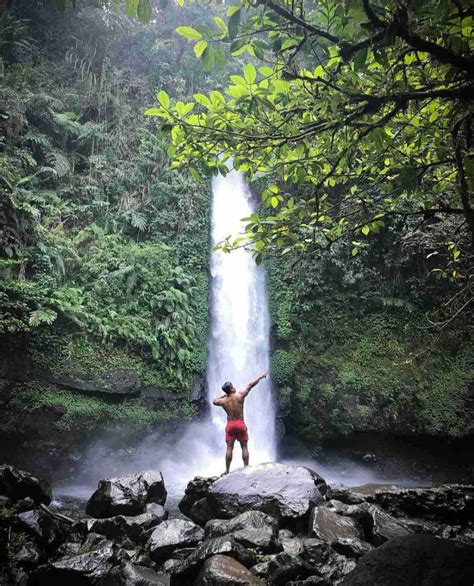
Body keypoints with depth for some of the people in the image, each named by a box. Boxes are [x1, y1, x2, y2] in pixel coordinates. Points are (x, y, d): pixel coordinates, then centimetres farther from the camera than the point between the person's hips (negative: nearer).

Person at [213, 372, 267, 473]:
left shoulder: (223, 401, -3)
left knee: (229, 448, 5)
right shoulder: (240, 395, -9)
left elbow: (214, 401, 19)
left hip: (230, 425, 2)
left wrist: (223, 395, 21)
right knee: (244, 447, 8)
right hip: (241, 424, -1)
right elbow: (250, 385, -1)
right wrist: (260, 377, 8)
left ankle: (227, 470, 7)